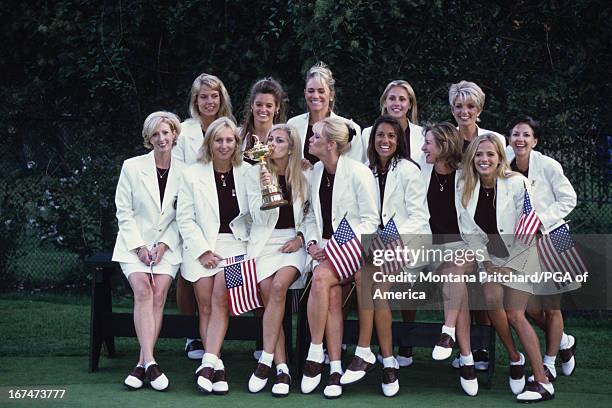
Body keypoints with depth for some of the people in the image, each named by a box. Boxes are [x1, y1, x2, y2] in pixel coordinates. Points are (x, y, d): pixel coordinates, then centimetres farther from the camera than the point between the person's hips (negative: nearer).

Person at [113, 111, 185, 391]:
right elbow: (123, 211, 1)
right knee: (143, 290, -24)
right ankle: (150, 362, -28)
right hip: (134, 243, -1)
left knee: (159, 294, -20)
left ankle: (142, 364, -18)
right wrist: (139, 246, -8)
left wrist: (164, 245, -8)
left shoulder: (183, 171, 4)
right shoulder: (132, 167, 2)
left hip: (168, 245, 1)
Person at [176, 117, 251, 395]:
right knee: (206, 304, -14)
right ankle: (215, 365, -14)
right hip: (201, 244, 1)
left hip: (236, 242, 0)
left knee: (221, 294, -22)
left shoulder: (248, 173, 9)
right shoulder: (193, 174, 7)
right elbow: (185, 218, 3)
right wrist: (203, 251, -6)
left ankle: (208, 362, -26)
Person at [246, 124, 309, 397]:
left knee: (279, 286, -28)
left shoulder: (304, 176, 7)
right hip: (265, 241, 0)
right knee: (269, 295, -21)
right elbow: (259, 217, 0)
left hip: (293, 242, 0)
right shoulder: (256, 173, 5)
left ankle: (266, 361, -23)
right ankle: (282, 369, -18)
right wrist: (267, 189, -14)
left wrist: (300, 238, -2)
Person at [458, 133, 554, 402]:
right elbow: (469, 230, -2)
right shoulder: (466, 186, -5)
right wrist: (487, 263, -8)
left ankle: (543, 381, -9)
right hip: (489, 256, 4)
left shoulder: (516, 183, -17)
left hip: (519, 255, -3)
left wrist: (512, 265, -13)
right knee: (492, 301, -22)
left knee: (514, 315, -13)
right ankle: (514, 359, 1)